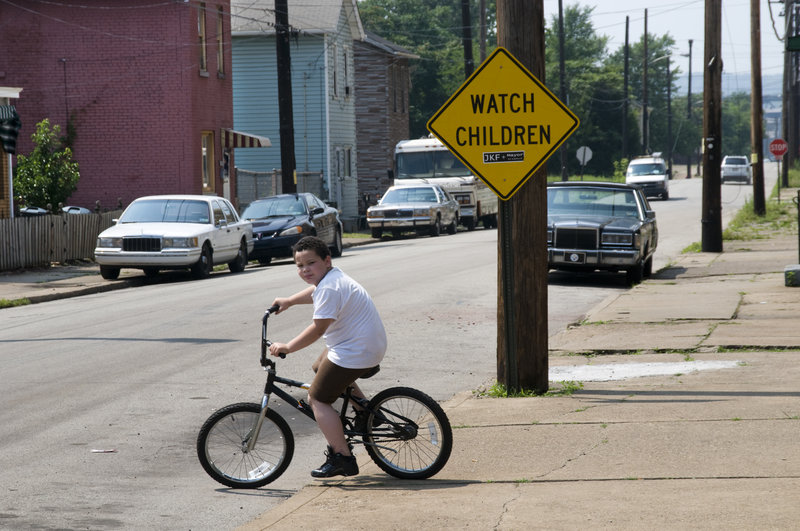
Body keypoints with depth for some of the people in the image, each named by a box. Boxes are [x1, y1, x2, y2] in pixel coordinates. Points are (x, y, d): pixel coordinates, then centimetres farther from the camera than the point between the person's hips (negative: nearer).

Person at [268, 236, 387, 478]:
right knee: (320, 368, 34)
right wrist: (288, 301, 43)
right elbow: (314, 293, 35)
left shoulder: (329, 288, -23)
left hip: (354, 353, -11)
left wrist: (287, 347, -20)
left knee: (318, 399, -7)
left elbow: (318, 328, -26)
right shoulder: (333, 276, 10)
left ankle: (342, 458, -8)